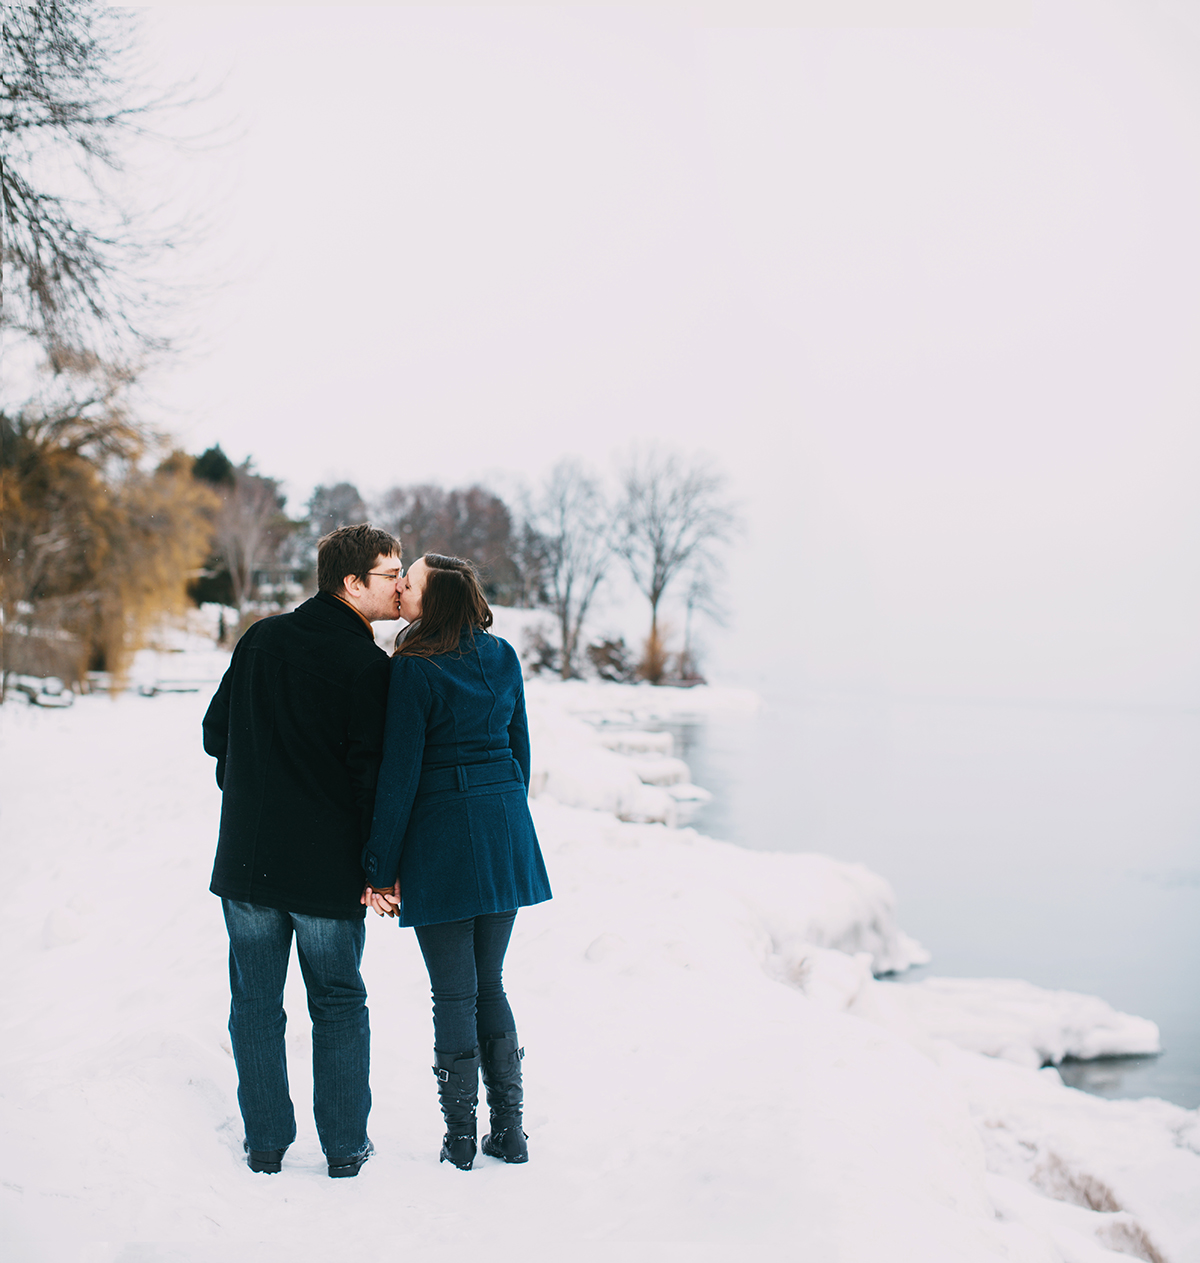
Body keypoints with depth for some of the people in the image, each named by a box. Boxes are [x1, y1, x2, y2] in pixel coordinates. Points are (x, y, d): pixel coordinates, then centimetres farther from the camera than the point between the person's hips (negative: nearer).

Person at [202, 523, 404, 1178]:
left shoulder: (261, 639, 3)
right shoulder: (368, 666, -12)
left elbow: (215, 734, 10)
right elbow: (371, 774, -15)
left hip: (246, 855, 3)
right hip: (329, 866, -3)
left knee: (256, 1004, 13)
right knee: (339, 1005, 12)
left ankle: (265, 1142, 20)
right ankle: (345, 1145, 18)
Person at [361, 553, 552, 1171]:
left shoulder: (414, 669, -14)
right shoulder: (503, 657, 5)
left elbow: (399, 772, -13)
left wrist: (381, 866, -7)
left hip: (442, 836, -6)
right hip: (505, 834, 6)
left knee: (453, 993, 5)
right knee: (489, 983, 16)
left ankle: (460, 1139, 14)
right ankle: (509, 1130, 20)